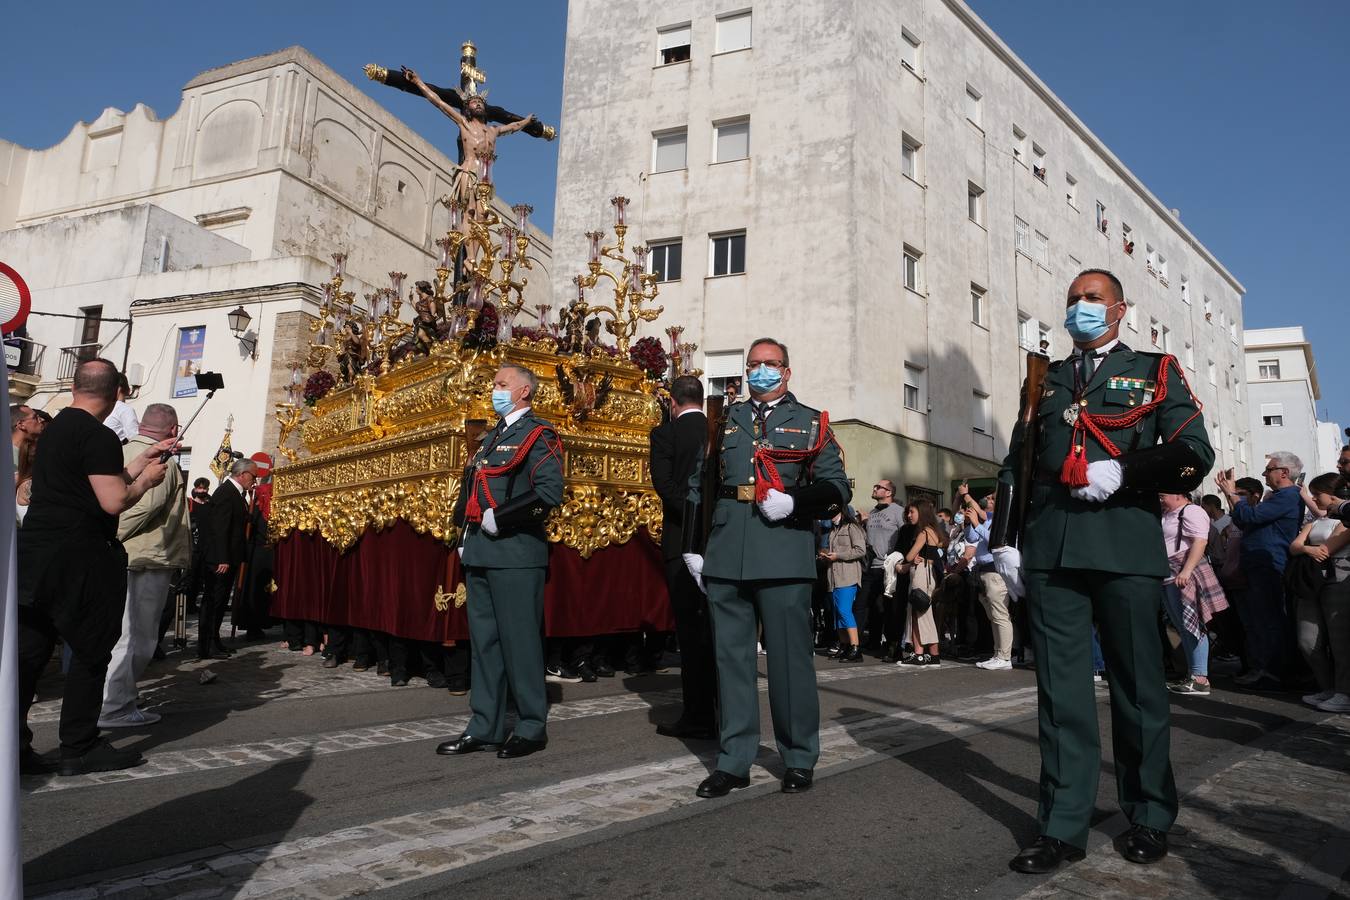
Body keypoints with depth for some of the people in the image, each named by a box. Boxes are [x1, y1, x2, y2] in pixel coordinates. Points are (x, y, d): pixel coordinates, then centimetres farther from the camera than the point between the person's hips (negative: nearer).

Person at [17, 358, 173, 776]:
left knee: (28, 651, 9)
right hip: (77, 558, -9)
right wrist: (146, 478, -1)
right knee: (92, 651, 2)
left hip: (34, 553, 9)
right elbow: (115, 501, -18)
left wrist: (142, 460, 25)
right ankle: (80, 748, 8)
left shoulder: (54, 428, 15)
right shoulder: (98, 436, -14)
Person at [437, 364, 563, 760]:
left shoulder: (538, 435, -6)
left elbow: (549, 493, -19)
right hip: (480, 553, 9)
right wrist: (465, 535, 14)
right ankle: (484, 727, 21)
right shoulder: (492, 437, 21)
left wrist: (499, 518, -17)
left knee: (519, 640, -2)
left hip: (516, 553, -9)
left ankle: (531, 727, 11)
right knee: (483, 640, 12)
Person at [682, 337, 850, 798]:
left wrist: (793, 500, -14)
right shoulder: (725, 421, 17)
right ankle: (733, 761, 19)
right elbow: (699, 486, 16)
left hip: (784, 559, -3)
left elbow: (838, 488, 3)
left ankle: (799, 760, 19)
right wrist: (692, 547, 10)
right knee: (731, 656, 8)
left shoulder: (811, 423, 10)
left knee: (790, 657, 3)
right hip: (726, 560, 3)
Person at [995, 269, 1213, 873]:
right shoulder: (1044, 381, 19)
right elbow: (1016, 464, 16)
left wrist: (1123, 473, -14)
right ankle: (1063, 828, 10)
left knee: (1137, 685, 7)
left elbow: (1193, 456, 1)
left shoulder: (1156, 373, 12)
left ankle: (1150, 819, 25)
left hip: (1126, 549, -2)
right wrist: (1005, 539, 8)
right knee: (1060, 687, 3)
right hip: (1051, 552, 2)